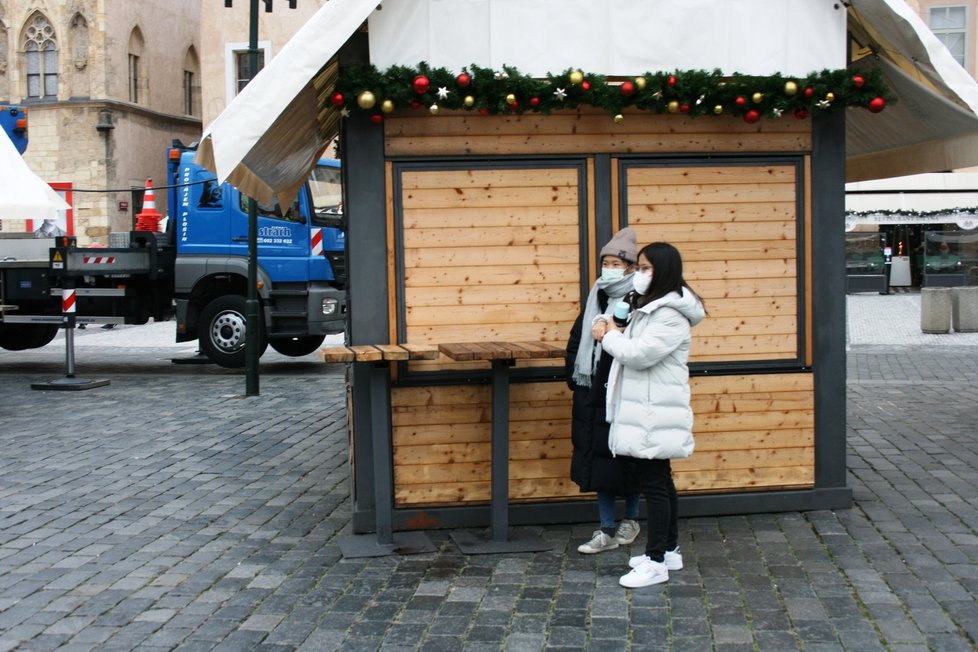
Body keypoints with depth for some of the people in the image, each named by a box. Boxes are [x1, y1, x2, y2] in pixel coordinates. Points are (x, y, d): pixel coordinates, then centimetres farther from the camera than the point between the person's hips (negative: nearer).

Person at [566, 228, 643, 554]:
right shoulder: (596, 298, 10)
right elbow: (575, 340, 16)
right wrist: (574, 376, 10)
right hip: (593, 395, 6)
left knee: (627, 460, 8)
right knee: (597, 461, 8)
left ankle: (631, 519, 29)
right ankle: (607, 530, 16)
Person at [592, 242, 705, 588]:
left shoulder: (671, 316, -17)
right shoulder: (647, 308, 16)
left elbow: (639, 353, -24)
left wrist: (611, 336, -7)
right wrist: (606, 325, 1)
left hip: (656, 416, -10)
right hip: (644, 413, 10)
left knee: (654, 484, -5)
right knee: (660, 481, 16)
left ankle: (656, 562, 1)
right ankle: (669, 550, 26)